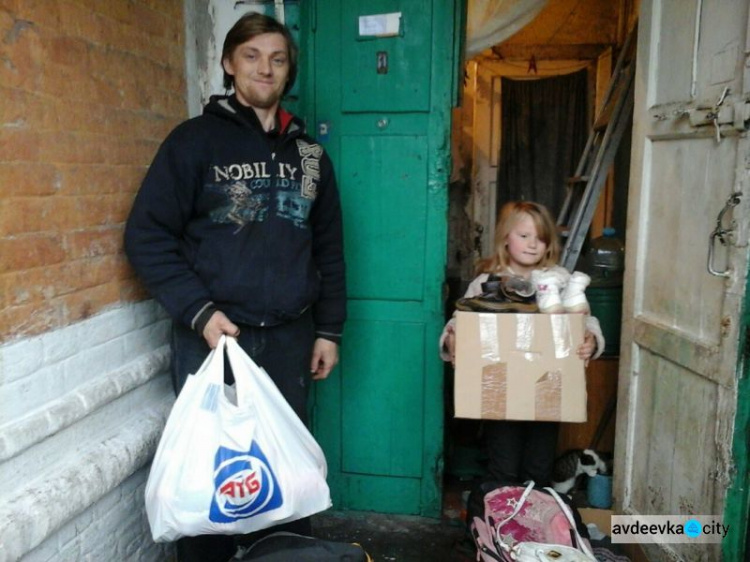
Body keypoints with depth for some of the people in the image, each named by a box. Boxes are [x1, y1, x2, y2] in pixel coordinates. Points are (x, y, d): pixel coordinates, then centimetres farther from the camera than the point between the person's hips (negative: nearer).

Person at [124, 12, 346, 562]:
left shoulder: (309, 153, 12)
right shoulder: (197, 139, -1)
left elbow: (329, 249, 14)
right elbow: (147, 234, -6)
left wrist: (328, 329, 10)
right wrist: (199, 311, -15)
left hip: (290, 337, 4)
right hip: (214, 337, -3)